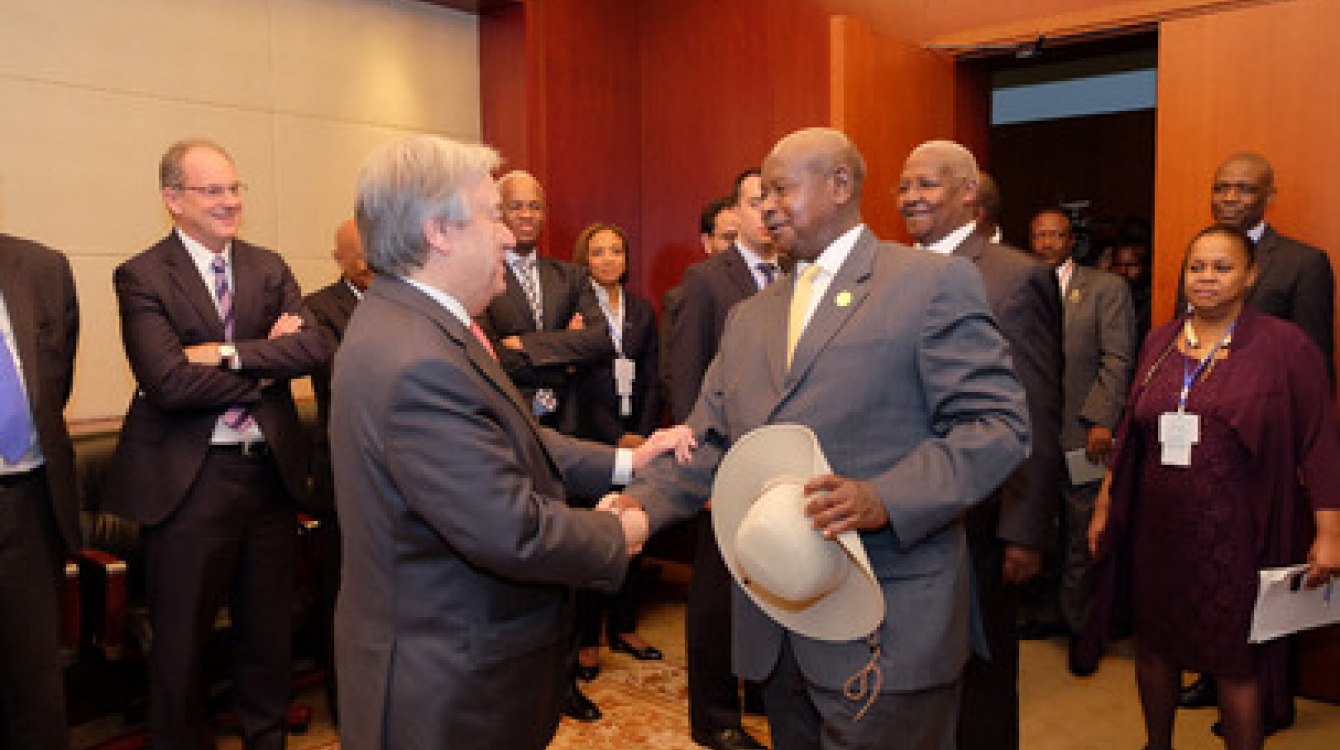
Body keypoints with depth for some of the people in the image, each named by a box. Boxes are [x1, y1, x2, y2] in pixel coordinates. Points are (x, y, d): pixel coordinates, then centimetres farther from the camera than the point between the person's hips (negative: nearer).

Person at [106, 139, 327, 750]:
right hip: (189, 483, -4)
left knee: (268, 627, 18)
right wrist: (266, 363, -12)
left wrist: (228, 353, -18)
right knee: (181, 638, 11)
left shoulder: (268, 268, 7)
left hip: (271, 471, 4)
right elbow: (168, 382, -20)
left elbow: (314, 347, -8)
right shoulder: (141, 277, -7)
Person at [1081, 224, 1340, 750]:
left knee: (1236, 663, 6)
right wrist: (1105, 505, 12)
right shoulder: (1159, 342, 8)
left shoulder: (1285, 345, -4)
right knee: (1154, 645, 16)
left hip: (1234, 536, -4)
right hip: (1156, 528, 4)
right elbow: (1130, 433, 12)